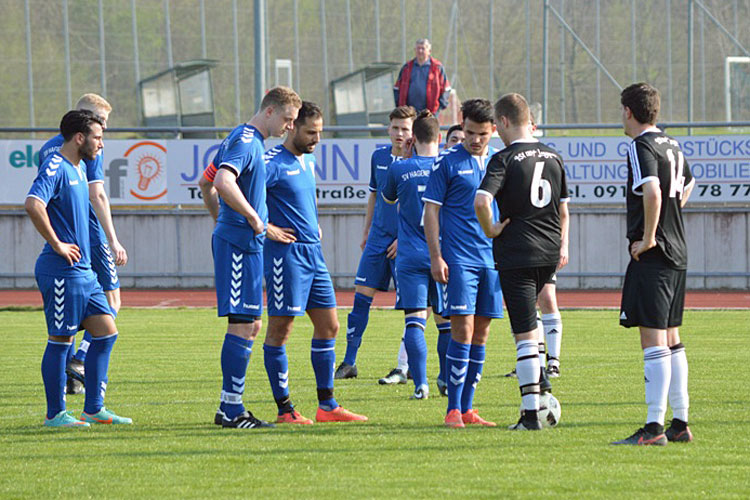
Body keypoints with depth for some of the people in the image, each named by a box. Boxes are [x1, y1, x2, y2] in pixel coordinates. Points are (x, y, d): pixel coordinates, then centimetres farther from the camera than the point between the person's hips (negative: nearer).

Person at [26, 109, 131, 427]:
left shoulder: (78, 169, 17)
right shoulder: (55, 168, -14)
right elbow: (33, 204, -30)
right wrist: (57, 244, -23)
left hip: (83, 270, 10)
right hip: (62, 271, -10)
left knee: (106, 332, 8)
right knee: (60, 339, -3)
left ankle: (93, 409, 13)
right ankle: (55, 413, 4)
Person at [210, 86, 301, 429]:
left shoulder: (241, 138, 18)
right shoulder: (246, 142, -14)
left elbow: (210, 181, 28)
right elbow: (223, 182, -31)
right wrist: (254, 218, -22)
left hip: (237, 241, 11)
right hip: (241, 244, -11)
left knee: (248, 325, 13)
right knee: (242, 325, -9)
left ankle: (229, 406, 15)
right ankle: (232, 411, -9)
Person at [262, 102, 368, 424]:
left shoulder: (308, 161, 15)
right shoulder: (273, 163, -12)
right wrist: (264, 227, -18)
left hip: (313, 252, 9)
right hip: (287, 253, -9)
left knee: (328, 326, 8)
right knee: (280, 329, -4)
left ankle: (327, 406, 13)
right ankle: (284, 409, -1)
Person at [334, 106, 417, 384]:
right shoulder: (379, 157, 8)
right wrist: (366, 232, 20)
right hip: (378, 237, 5)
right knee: (361, 297, 2)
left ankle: (403, 368, 2)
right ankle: (349, 363, 8)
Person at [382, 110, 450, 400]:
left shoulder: (399, 169, -4)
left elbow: (388, 199, 16)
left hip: (411, 256, -2)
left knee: (414, 321, -5)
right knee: (445, 321, 14)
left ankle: (420, 383, -16)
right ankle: (447, 380, 23)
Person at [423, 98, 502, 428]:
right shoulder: (448, 162, -3)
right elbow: (431, 209, -3)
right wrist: (436, 257, -9)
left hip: (492, 260, 5)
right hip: (459, 258, -5)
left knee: (480, 333, 7)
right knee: (462, 329, -11)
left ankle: (467, 408, 13)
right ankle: (454, 409, -7)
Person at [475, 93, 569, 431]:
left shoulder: (505, 159, -10)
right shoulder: (552, 157, 9)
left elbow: (481, 201, -25)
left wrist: (490, 230, -9)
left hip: (517, 254, -6)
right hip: (549, 252, 6)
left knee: (525, 335, -5)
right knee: (530, 318, 27)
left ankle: (531, 414, -7)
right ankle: (540, 387, 23)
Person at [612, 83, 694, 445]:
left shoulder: (641, 147, -12)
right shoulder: (672, 146, 16)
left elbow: (652, 190, -29)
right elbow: (688, 184, 35)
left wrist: (647, 237, -20)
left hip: (652, 254, -9)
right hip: (677, 253, 9)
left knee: (653, 340, -11)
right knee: (671, 340, 14)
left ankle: (654, 426, -16)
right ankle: (680, 423, 16)